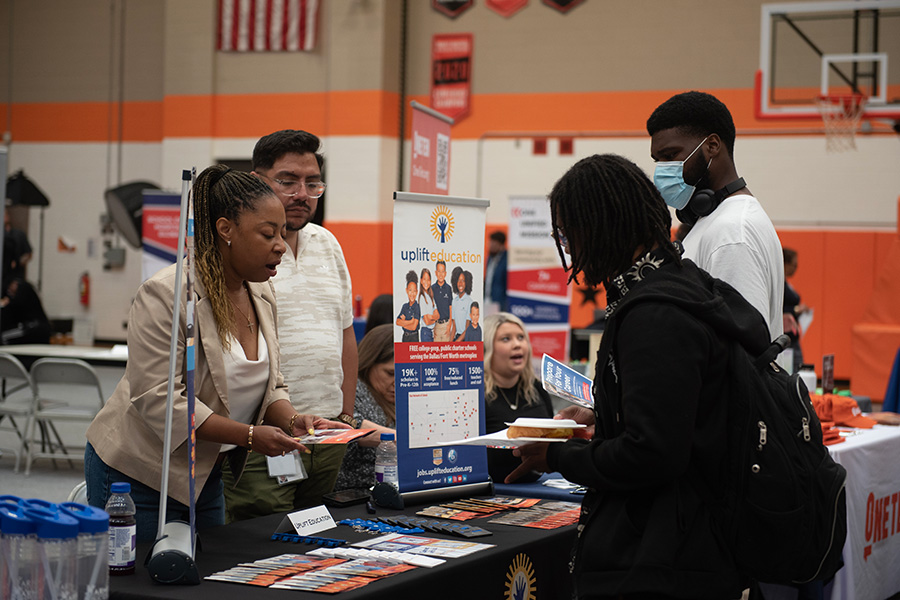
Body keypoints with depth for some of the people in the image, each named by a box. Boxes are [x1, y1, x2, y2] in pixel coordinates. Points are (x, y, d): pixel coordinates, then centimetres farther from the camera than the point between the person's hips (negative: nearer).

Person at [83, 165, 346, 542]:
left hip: (206, 474, 8)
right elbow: (158, 399, -24)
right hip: (138, 474, -7)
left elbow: (269, 385, 12)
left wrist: (292, 421, -10)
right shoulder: (165, 294, -20)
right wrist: (248, 435, -27)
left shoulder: (261, 294, 4)